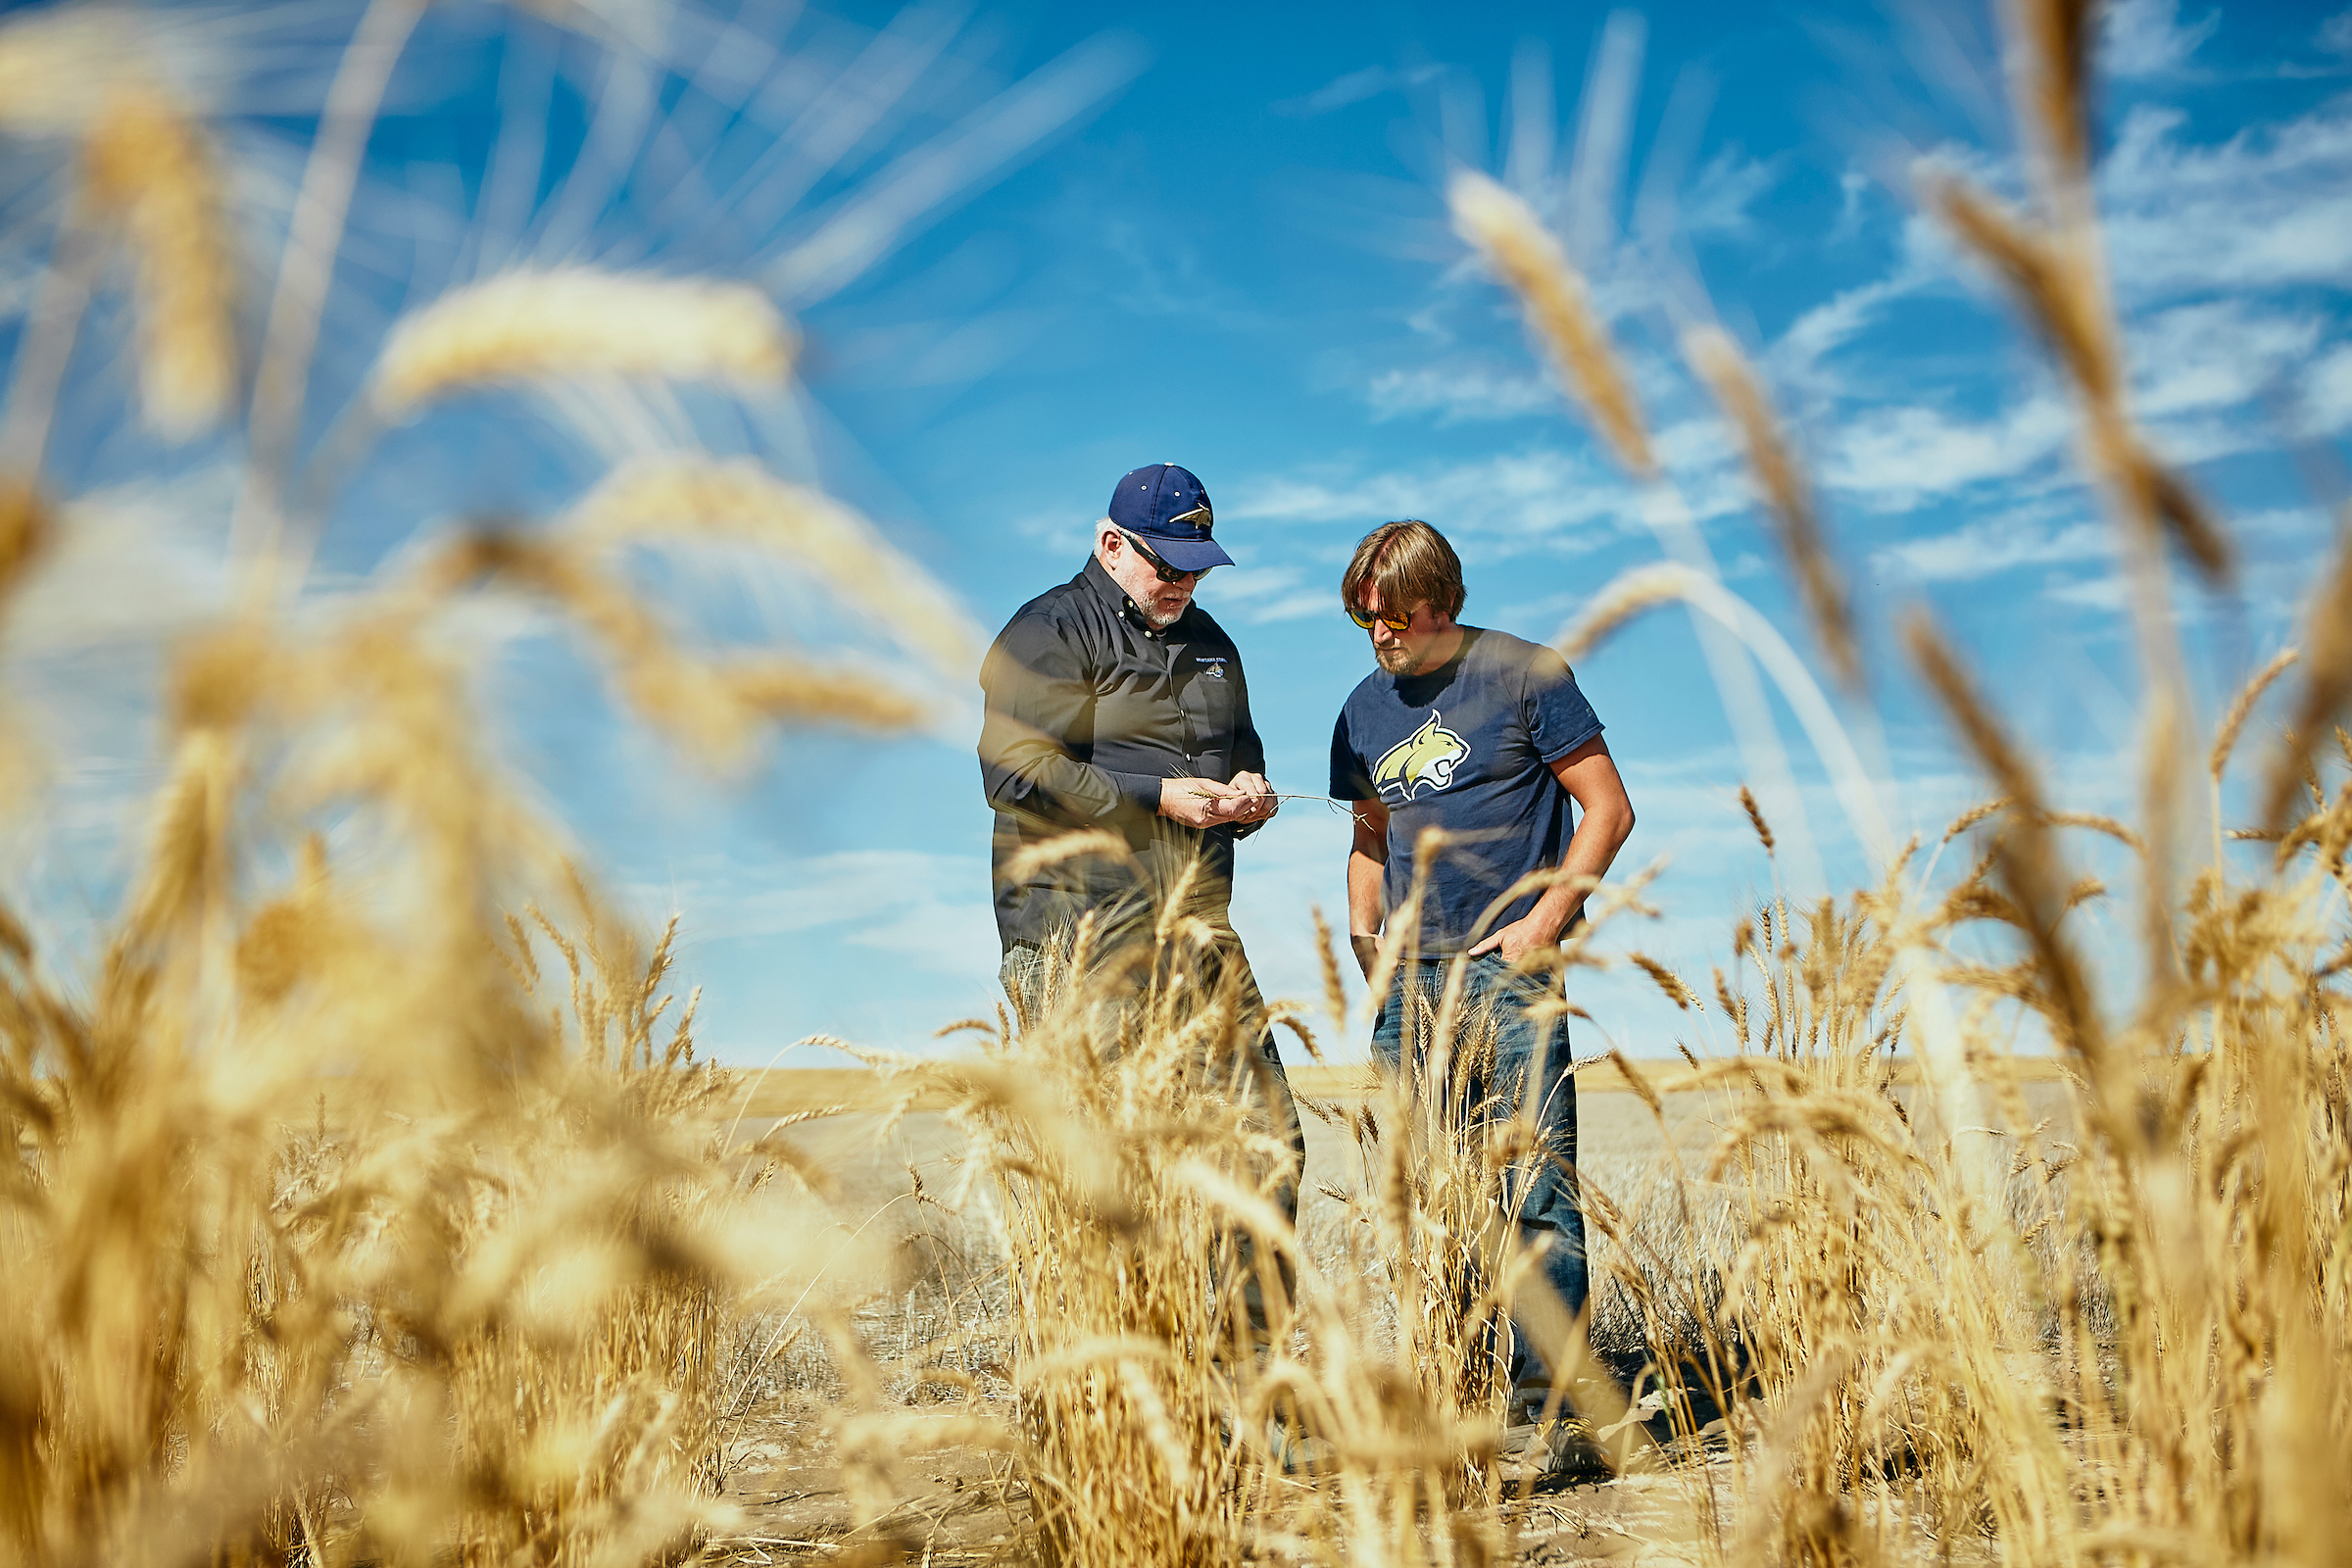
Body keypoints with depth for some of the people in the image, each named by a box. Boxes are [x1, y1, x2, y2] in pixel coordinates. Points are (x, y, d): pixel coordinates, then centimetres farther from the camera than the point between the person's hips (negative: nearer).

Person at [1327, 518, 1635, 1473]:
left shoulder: (1524, 675, 0)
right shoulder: (1365, 710, 15)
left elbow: (1608, 809, -1)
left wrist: (1543, 922, -11)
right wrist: (1365, 938, 8)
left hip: (1506, 971, -5)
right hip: (1409, 979, 5)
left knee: (1538, 1192, -10)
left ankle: (1542, 1405, -6)